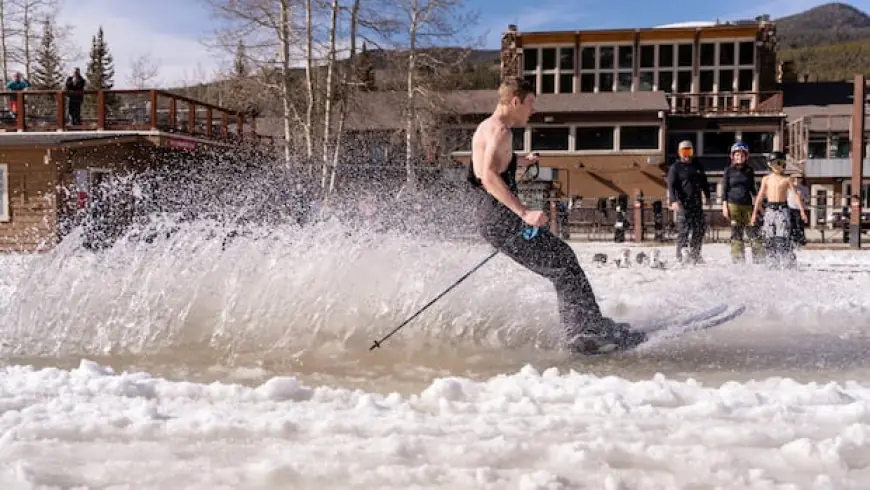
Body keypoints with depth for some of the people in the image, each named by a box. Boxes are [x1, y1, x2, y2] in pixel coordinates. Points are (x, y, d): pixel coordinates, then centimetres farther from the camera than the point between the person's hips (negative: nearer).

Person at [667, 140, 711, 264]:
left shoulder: (698, 166, 17)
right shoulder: (675, 168, 1)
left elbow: (704, 182, 28)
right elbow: (671, 185, -9)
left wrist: (707, 196, 24)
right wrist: (673, 201, -22)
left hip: (697, 202, 6)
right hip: (683, 202, -5)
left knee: (700, 228, 3)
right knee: (684, 230, -9)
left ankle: (694, 255, 12)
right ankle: (681, 257, -5)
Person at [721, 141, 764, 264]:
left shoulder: (749, 171, 11)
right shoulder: (729, 171, 4)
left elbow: (753, 188, 18)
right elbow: (724, 189, 3)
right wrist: (724, 206, -4)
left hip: (747, 205, 2)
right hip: (733, 204, -2)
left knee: (753, 231, -4)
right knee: (736, 233, -1)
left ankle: (759, 258, -2)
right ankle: (738, 260, 2)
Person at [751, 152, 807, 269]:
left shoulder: (786, 179, 4)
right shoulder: (766, 179, 10)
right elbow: (760, 196, 12)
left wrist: (802, 210, -10)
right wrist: (755, 212, 9)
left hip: (783, 209, -3)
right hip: (770, 209, 3)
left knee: (783, 237, -11)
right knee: (769, 239, 1)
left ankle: (787, 263, -10)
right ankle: (772, 263, 8)